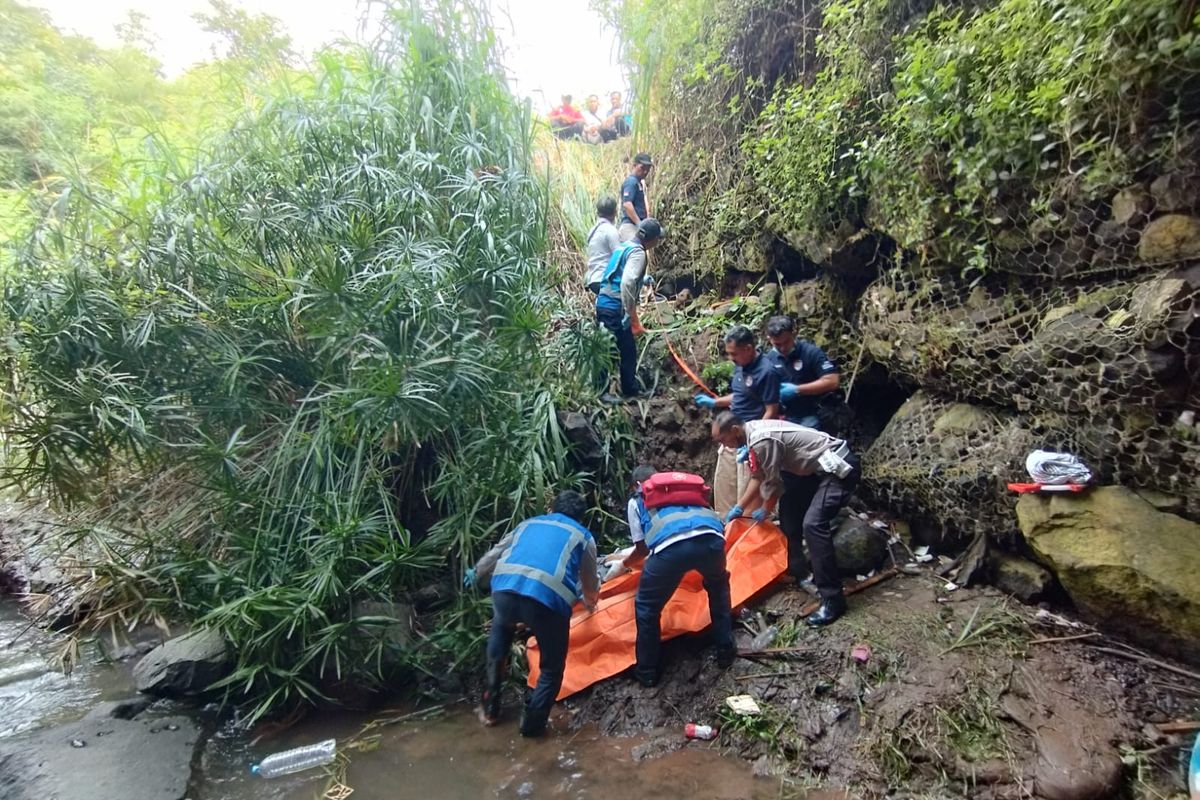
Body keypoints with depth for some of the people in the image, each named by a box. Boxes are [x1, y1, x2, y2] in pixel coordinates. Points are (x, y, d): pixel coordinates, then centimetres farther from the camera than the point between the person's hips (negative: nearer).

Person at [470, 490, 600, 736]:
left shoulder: (529, 523, 32)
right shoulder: (584, 537, 27)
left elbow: (496, 552, 40)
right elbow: (590, 585, 38)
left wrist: (476, 573, 60)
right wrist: (589, 603, 61)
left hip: (504, 590, 4)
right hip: (548, 598, -3)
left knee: (499, 637, 35)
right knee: (552, 668, 23)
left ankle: (489, 709, 40)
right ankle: (532, 724, 19)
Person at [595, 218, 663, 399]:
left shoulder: (623, 246, 17)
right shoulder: (638, 253, -12)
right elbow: (626, 284, -26)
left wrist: (642, 279, 41)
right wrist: (634, 319, -24)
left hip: (603, 303, 9)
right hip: (615, 309, -9)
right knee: (628, 352, 2)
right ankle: (630, 392, 11)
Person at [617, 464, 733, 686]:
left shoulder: (636, 500, 30)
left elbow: (642, 549, 31)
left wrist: (623, 564, 53)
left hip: (671, 546, -3)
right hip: (710, 538, 4)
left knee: (646, 607, 22)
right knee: (718, 587, 37)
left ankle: (647, 671, 32)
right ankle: (725, 652, 41)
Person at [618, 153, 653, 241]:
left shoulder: (639, 182, 21)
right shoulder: (631, 182, -10)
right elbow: (627, 204, -22)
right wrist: (640, 224, -24)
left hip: (636, 225, 10)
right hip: (630, 225, -10)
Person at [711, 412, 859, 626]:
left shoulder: (762, 440, -24)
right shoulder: (754, 434, 7)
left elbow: (773, 483, -14)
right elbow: (758, 477, 18)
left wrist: (765, 511, 5)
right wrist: (739, 507, 20)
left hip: (839, 467, -11)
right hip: (821, 467, 11)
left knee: (812, 524, -22)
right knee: (789, 506, 20)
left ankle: (833, 600, -16)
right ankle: (796, 571, 31)